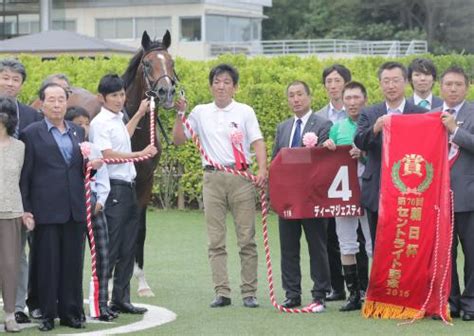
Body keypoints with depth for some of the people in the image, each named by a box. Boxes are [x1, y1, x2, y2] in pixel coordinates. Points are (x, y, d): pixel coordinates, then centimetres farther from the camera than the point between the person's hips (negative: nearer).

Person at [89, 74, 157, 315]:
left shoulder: (117, 120, 15)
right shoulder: (100, 123, -11)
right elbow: (107, 155, -20)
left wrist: (139, 114, 37)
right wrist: (140, 154, -18)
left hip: (127, 187, 9)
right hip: (113, 189, -9)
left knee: (128, 249, 11)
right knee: (110, 248, -7)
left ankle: (121, 299, 17)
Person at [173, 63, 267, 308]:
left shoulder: (245, 112, 5)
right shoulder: (201, 112, 10)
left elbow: (257, 142, -4)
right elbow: (178, 139, 10)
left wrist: (262, 169, -19)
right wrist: (179, 114, -3)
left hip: (240, 176, -2)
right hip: (212, 178, 2)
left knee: (246, 238, -1)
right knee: (215, 240, 1)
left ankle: (249, 292, 4)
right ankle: (222, 292, 4)